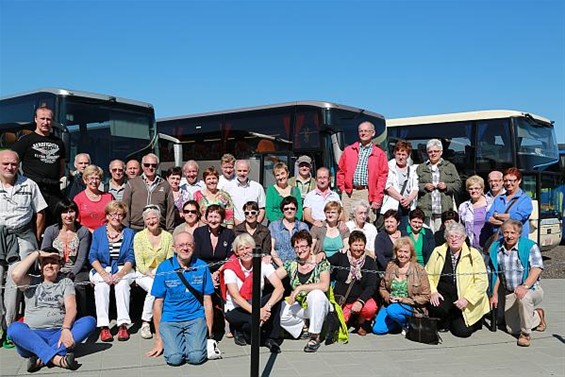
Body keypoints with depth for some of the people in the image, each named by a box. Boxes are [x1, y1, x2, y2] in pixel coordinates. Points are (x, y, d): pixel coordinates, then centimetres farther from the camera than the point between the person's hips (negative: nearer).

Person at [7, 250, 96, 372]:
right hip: (33, 336, -1)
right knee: (14, 328, -32)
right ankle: (57, 358, -43)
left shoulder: (66, 282, 14)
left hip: (59, 334, 1)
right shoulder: (32, 282, 13)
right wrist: (37, 253, -1)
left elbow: (71, 307, -3)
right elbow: (16, 275, -11)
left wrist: (65, 329, -22)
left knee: (89, 321, -25)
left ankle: (42, 358, -36)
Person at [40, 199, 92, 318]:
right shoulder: (50, 231, 8)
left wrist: (71, 274, -18)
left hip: (77, 271, -1)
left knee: (77, 284, -33)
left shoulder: (83, 232, 4)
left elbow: (81, 259, -2)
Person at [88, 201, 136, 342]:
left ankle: (123, 325, -33)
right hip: (101, 269, 1)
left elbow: (130, 258, 1)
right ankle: (103, 326, -32)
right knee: (101, 285, -31)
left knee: (122, 284, -32)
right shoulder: (98, 232, 10)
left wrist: (120, 274, -17)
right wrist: (103, 274, -16)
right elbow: (92, 257, 2)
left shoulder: (129, 233, 9)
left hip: (123, 269, 0)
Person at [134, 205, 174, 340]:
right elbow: (139, 264, -4)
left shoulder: (167, 236, 5)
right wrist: (151, 275, -19)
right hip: (144, 274, -1)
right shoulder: (139, 236, 1)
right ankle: (145, 324, -21)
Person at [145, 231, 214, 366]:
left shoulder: (202, 267, 0)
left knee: (196, 357, -21)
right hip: (169, 320, 0)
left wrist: (209, 333, 2)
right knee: (174, 358, -21)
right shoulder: (164, 268, -3)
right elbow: (158, 303, 1)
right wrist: (158, 339, 1)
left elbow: (207, 301, 4)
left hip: (195, 318, 0)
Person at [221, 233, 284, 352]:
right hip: (235, 310, -3)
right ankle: (239, 330, 2)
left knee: (277, 297, -26)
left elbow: (280, 288, -22)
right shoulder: (230, 269, -15)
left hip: (256, 304, 3)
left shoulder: (263, 264, -10)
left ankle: (272, 339, -13)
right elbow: (236, 297, -26)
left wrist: (267, 307, -38)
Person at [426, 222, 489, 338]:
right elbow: (428, 274, 3)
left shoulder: (473, 254, -5)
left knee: (462, 331, -12)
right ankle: (444, 323, 5)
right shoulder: (438, 252, 2)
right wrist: (433, 292, -14)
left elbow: (482, 281, -10)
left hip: (467, 303, -1)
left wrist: (466, 299, -19)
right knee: (436, 308, -31)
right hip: (444, 294, 1)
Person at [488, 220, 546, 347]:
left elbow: (537, 268, -23)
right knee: (512, 329, 2)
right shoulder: (496, 248, 4)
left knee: (524, 297, -40)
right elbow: (497, 274, 12)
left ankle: (526, 334, -18)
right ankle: (537, 316, 31)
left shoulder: (530, 246, -11)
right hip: (509, 293, 5)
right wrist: (494, 294, 8)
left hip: (532, 289, -5)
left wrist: (525, 286, -36)